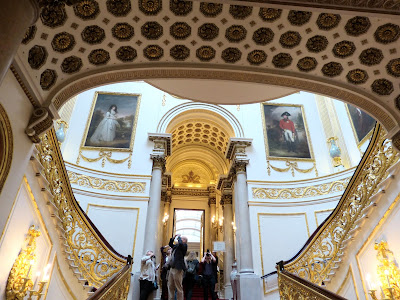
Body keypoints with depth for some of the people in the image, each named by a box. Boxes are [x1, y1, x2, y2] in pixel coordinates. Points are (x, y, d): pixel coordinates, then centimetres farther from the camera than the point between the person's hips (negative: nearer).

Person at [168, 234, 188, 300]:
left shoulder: (184, 245, -7)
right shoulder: (176, 246, 16)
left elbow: (180, 243, -28)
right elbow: (170, 244, 30)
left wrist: (179, 237, -10)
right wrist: (173, 237, 15)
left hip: (178, 269, -8)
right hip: (172, 268, 8)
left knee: (179, 287, -3)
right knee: (170, 286, 12)